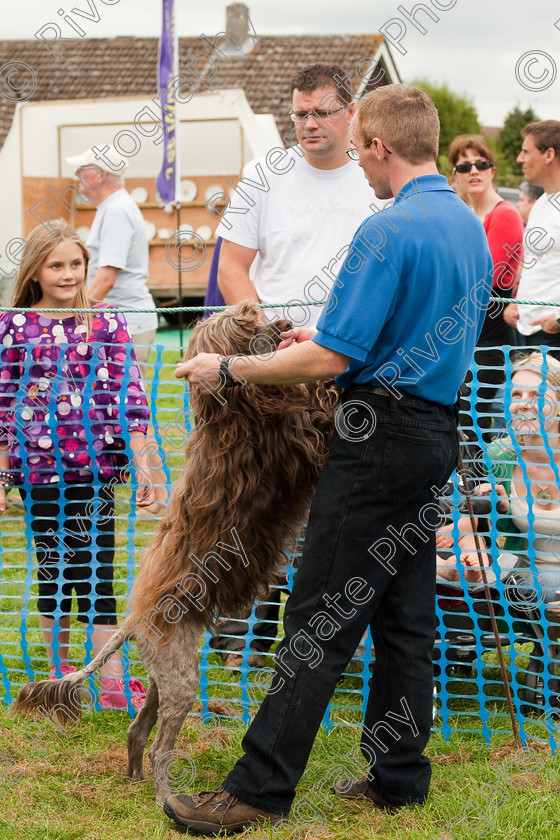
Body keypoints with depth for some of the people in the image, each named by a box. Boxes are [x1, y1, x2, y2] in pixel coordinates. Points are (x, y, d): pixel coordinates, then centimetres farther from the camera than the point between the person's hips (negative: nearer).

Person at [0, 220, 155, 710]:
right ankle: (59, 673, 24)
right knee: (53, 569, 10)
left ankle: (113, 683, 1)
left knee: (95, 572, -2)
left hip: (96, 467, 0)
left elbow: (129, 393, 2)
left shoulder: (106, 323, 3)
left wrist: (142, 465, -2)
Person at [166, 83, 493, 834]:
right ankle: (398, 776, 18)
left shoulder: (389, 230, -17)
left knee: (322, 617, -7)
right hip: (437, 431, 9)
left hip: (381, 434, -9)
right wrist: (334, 338, 24)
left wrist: (228, 371, -9)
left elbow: (331, 358, -19)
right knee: (405, 612, 12)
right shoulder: (471, 227, 13)